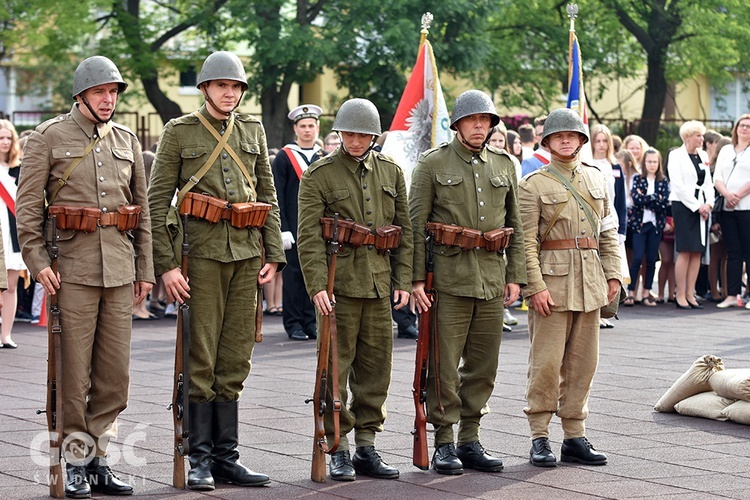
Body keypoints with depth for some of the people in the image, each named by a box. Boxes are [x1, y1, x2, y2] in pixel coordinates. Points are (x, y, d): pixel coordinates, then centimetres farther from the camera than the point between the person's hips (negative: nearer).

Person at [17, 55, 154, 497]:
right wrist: (38, 261, -10)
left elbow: (143, 209, 16)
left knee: (116, 373, 5)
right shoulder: (49, 137, 2)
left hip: (120, 269, 4)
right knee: (74, 370, -2)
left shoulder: (128, 141, 14)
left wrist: (145, 269, 12)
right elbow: (28, 204, -1)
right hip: (72, 266, -4)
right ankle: (77, 464, 7)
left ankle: (99, 459, 14)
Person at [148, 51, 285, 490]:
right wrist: (166, 265, -10)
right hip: (202, 253, -4)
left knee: (235, 361, 7)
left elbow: (270, 197, 15)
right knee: (201, 360, -1)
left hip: (246, 254, 4)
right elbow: (157, 203, -2)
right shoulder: (179, 133, 2)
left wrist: (273, 255, 5)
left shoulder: (253, 131, 13)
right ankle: (200, 459, 7)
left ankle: (227, 456, 13)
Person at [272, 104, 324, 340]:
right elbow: (277, 197, -4)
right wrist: (283, 230, -11)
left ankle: (310, 321, 11)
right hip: (293, 229, -4)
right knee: (293, 274, -1)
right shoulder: (284, 158, 1)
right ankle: (294, 323, 5)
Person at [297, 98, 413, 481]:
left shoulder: (391, 172, 11)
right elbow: (309, 236, -9)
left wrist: (403, 280, 5)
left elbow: (404, 230, 13)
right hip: (339, 283, -4)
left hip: (379, 284, 4)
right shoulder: (319, 175, -2)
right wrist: (317, 286, -18)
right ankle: (339, 451, 7)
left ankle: (367, 448, 17)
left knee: (376, 368, 8)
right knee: (336, 368, -1)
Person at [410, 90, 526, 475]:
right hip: (448, 278, -4)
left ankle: (470, 441, 17)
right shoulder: (433, 164, 0)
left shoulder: (504, 165, 12)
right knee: (445, 364, -2)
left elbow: (515, 225, 15)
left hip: (492, 279, 4)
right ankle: (444, 443, 7)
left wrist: (515, 276, 9)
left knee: (484, 365, 7)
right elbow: (416, 224, -3)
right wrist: (416, 278, -9)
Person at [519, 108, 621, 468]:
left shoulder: (596, 180, 14)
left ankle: (575, 437, 14)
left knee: (583, 362, 7)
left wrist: (613, 274, 6)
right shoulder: (534, 185, -2)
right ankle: (540, 438, 3)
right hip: (552, 281, -5)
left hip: (590, 284, 5)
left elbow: (608, 232, 16)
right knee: (547, 362, -5)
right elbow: (527, 241, -8)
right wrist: (535, 286, -16)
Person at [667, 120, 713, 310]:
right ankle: (680, 295, -2)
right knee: (685, 252, -8)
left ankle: (690, 294, 8)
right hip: (683, 206, -6)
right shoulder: (676, 156, -4)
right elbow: (678, 186, -11)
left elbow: (708, 182, 15)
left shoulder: (703, 155, 15)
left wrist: (708, 204, -2)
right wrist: (697, 206, -13)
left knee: (697, 252, 4)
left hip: (702, 207, 6)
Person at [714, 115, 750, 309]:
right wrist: (727, 194, -7)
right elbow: (717, 178, 10)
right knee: (733, 253, 6)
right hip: (727, 209, 4)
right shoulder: (726, 150, 17)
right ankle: (732, 295, 7)